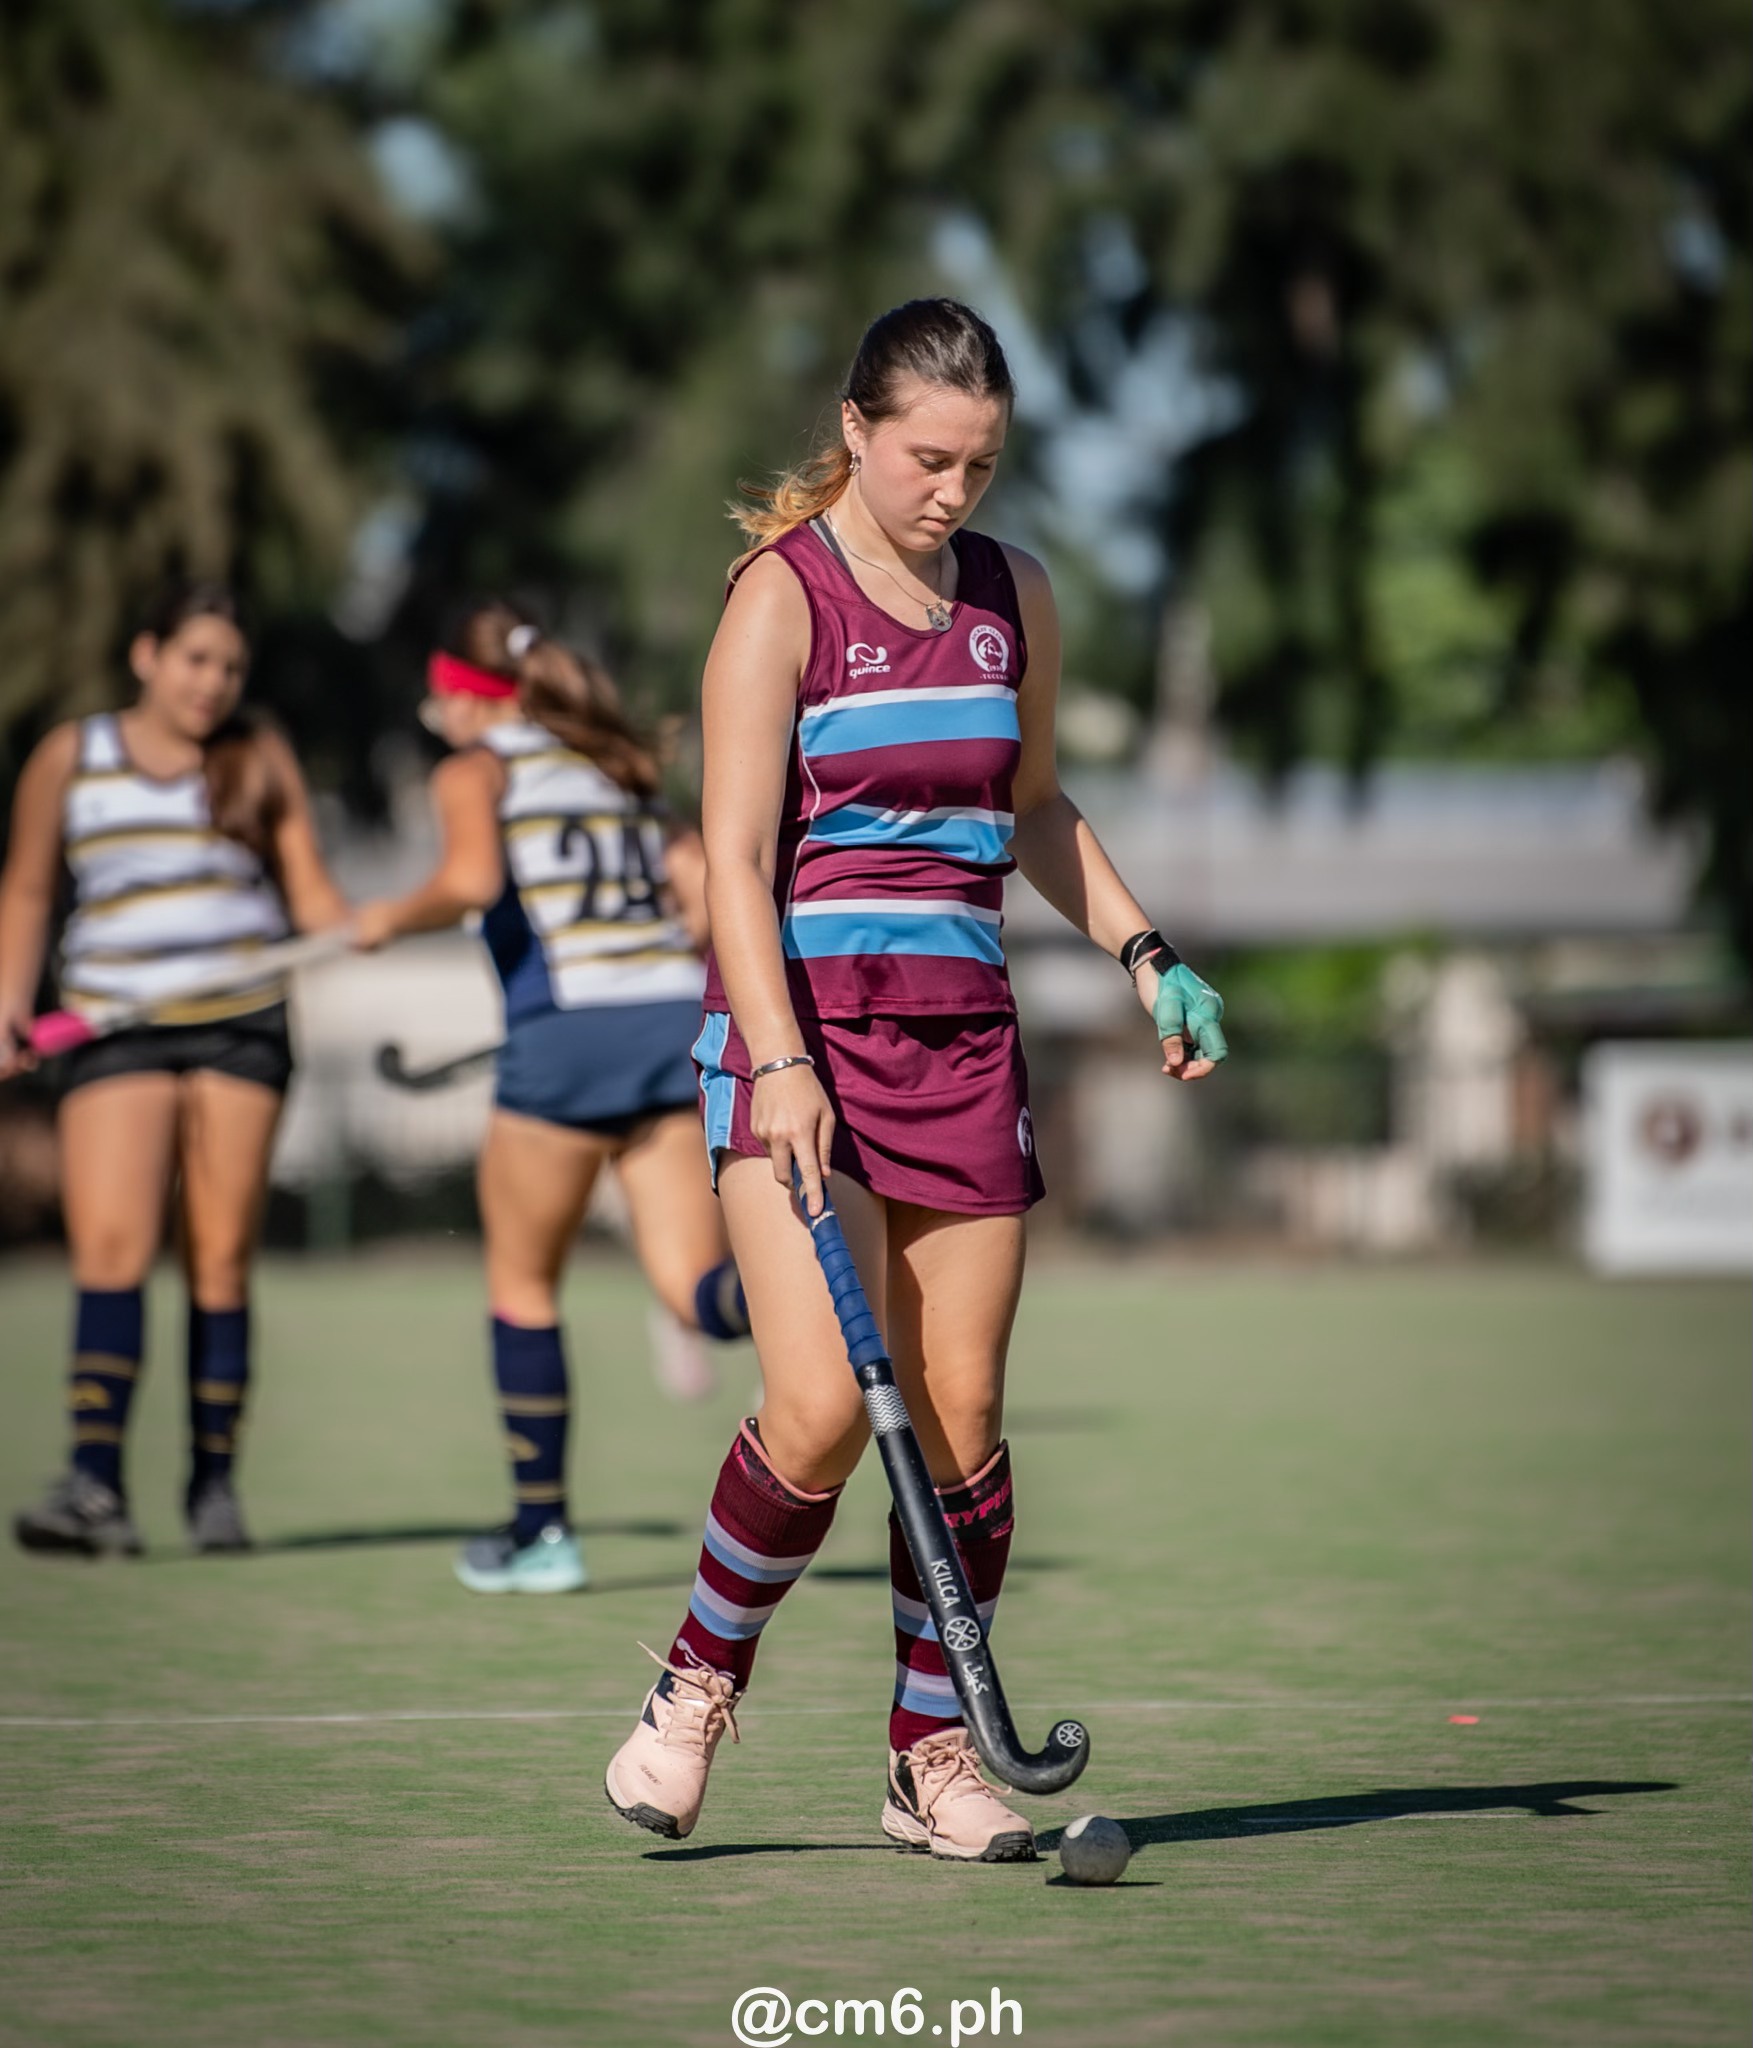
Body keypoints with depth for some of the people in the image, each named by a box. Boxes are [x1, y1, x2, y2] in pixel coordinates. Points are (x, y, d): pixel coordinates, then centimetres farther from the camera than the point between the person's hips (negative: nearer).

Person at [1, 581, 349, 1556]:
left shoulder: (261, 757, 11)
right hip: (116, 1027, -1)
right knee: (112, 1246, -15)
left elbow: (309, 887, 11)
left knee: (222, 1257, 0)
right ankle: (95, 1483, -19)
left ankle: (215, 1483, 6)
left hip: (244, 1026, 1)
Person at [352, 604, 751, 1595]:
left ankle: (541, 1530, 20)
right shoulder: (616, 771, 23)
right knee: (698, 1289, -4)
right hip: (678, 1016, 5)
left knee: (522, 1285, 14)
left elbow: (470, 880, -15)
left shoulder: (477, 770, 4)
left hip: (567, 1031, -5)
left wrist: (393, 918, 2)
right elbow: (709, 887, 15)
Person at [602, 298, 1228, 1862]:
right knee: (823, 1408, -17)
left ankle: (936, 1758, 14)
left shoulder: (1016, 599, 11)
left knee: (963, 1411, 1)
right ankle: (700, 1688, 7)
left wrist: (1143, 953, 12)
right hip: (801, 1024, -5)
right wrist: (781, 1065, -21)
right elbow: (737, 855, -11)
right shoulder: (783, 596, -6)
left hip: (963, 1033, 5)